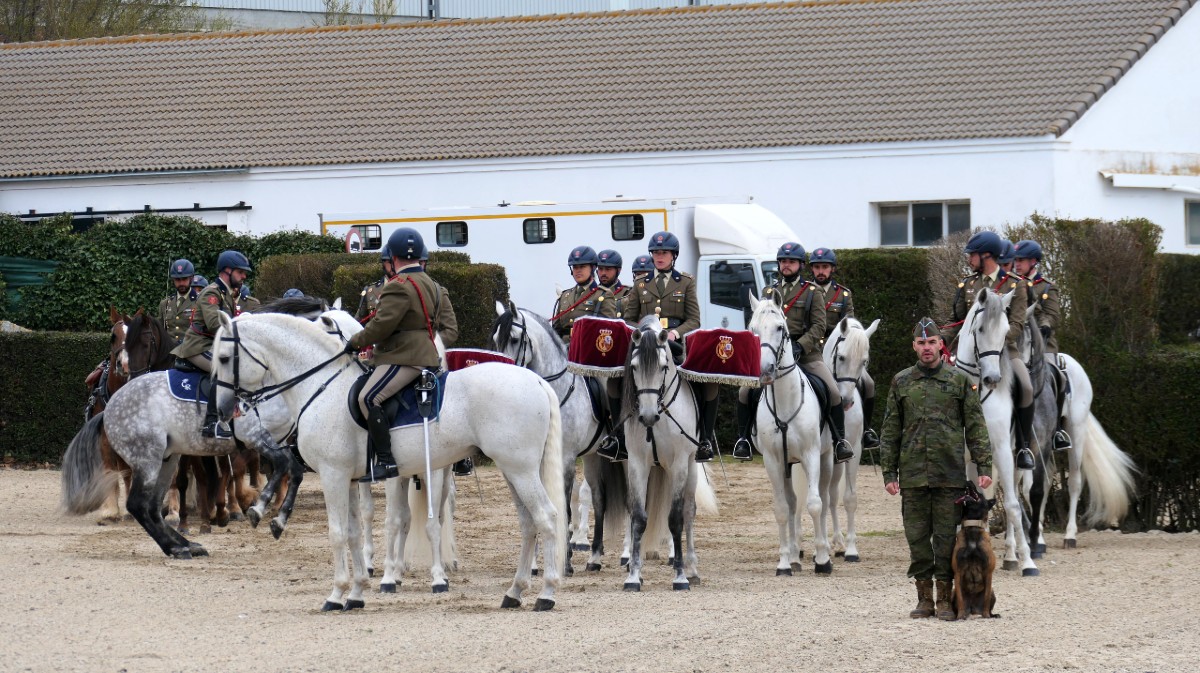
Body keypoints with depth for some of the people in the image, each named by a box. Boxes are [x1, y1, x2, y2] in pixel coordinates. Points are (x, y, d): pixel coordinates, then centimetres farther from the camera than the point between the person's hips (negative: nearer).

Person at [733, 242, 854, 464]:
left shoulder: (812, 292, 4)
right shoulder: (769, 292, 14)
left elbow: (819, 326, -4)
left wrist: (800, 346, -19)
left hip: (806, 353, -2)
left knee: (834, 392, -19)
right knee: (745, 391, -15)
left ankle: (840, 441, -5)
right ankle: (743, 439, 0)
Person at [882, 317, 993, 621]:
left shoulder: (959, 380, 6)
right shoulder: (901, 382, 9)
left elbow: (976, 425, 4)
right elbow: (890, 431, 10)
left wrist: (984, 466, -4)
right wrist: (889, 473, 4)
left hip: (950, 473, -2)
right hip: (913, 475, 2)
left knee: (946, 536, -1)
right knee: (917, 537, 3)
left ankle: (945, 598, 5)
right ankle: (924, 598, 10)